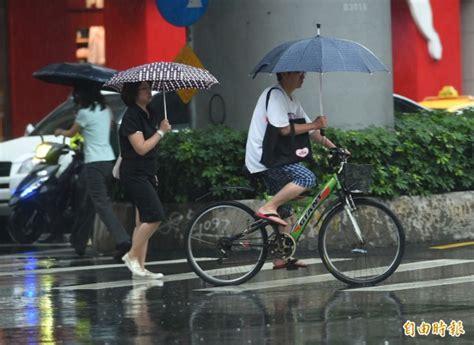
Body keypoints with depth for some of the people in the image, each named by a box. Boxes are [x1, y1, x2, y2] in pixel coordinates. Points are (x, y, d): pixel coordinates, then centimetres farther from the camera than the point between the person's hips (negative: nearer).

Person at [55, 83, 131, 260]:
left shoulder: (85, 113, -9)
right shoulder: (105, 110, 11)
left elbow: (71, 133, 7)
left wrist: (60, 132, 29)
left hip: (94, 164, -8)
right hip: (109, 160, 8)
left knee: (102, 204, -13)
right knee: (90, 204, 18)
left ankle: (122, 240, -28)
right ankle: (79, 241, 28)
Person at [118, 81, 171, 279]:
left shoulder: (149, 114, 14)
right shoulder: (131, 116, -14)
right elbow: (141, 147, -21)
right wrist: (161, 132, -11)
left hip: (147, 174, 9)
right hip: (134, 173, -9)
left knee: (143, 221, 6)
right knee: (155, 216, -17)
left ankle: (140, 267, 7)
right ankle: (132, 256, -6)